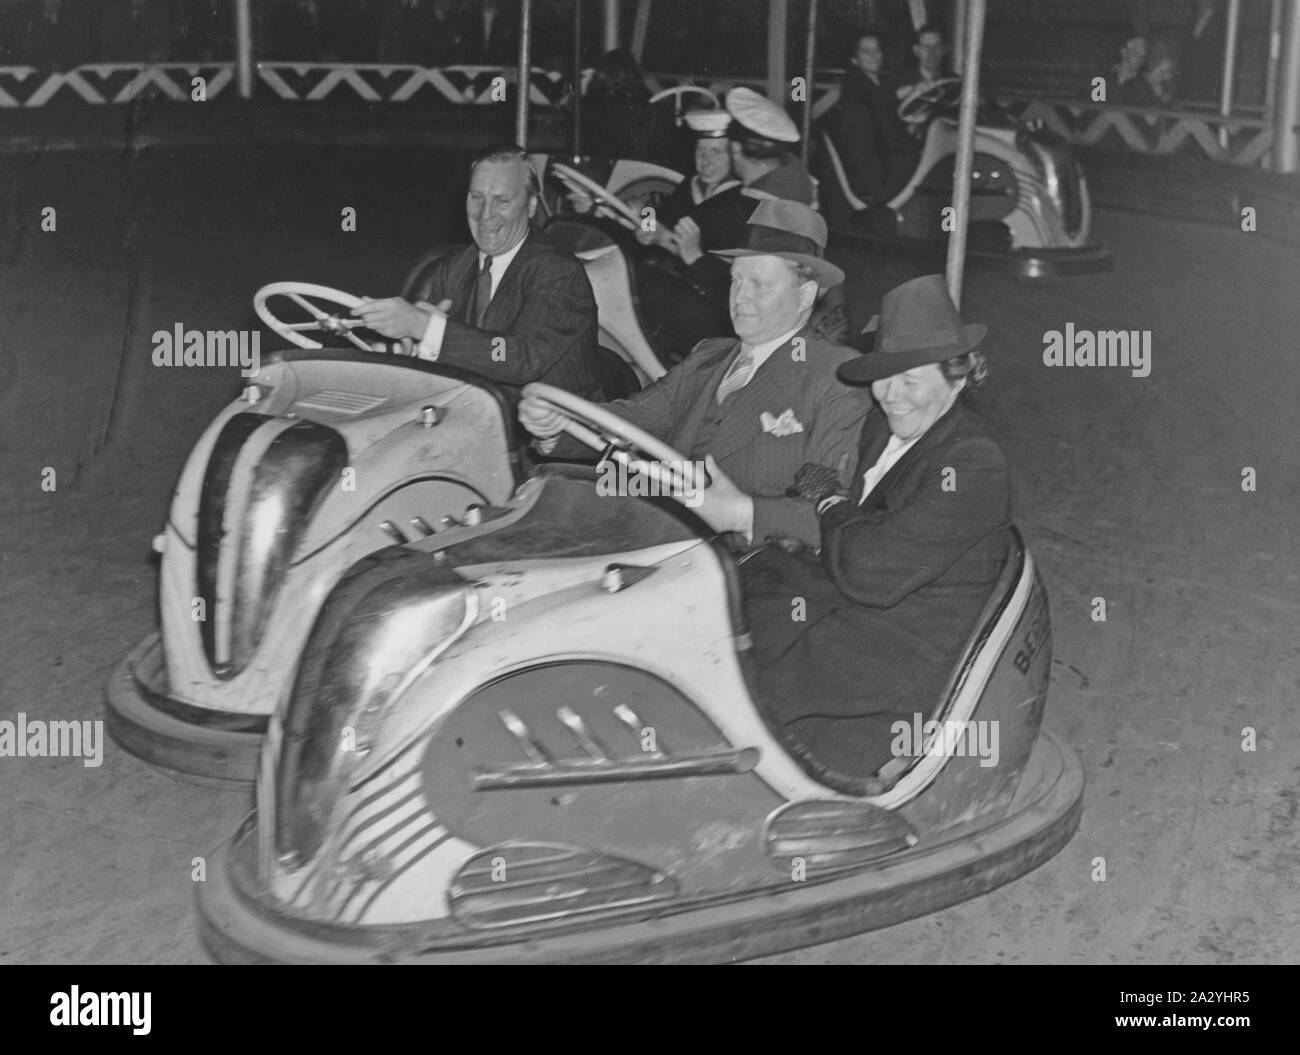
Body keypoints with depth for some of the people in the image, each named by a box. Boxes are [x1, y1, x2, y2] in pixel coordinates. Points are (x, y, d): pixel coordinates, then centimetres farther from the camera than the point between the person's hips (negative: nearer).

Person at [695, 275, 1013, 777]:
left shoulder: (972, 468, -18)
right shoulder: (885, 430, 11)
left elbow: (870, 574, -25)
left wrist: (827, 496, -7)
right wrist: (740, 509, -7)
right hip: (847, 613, 9)